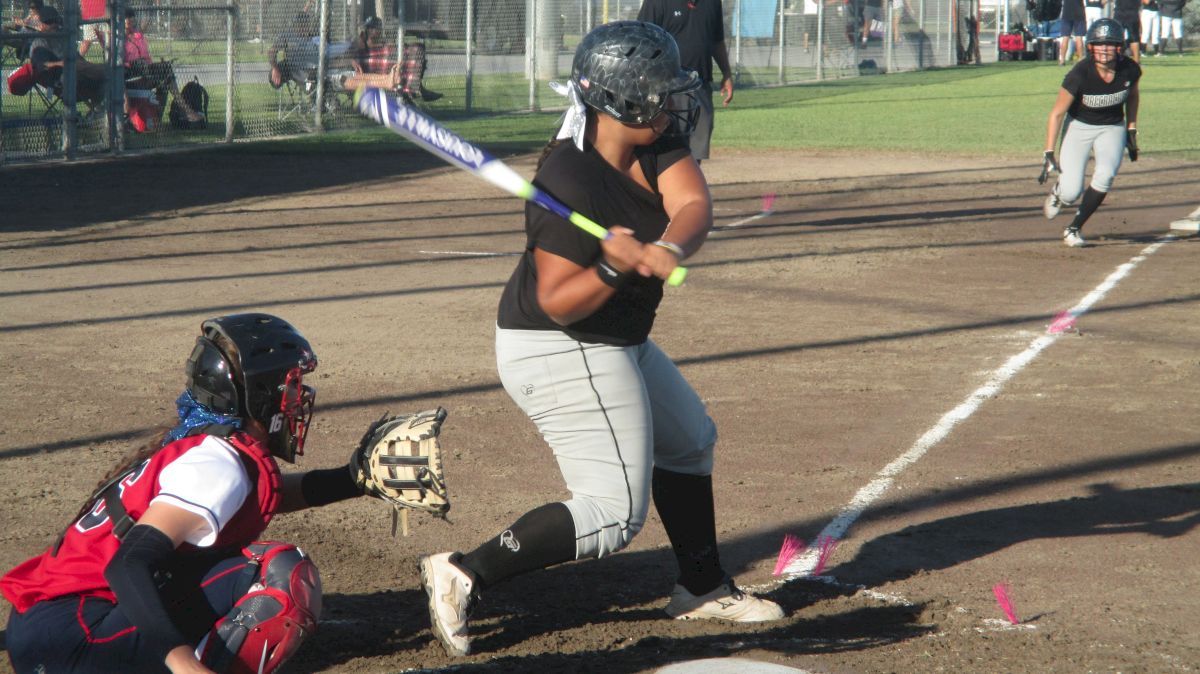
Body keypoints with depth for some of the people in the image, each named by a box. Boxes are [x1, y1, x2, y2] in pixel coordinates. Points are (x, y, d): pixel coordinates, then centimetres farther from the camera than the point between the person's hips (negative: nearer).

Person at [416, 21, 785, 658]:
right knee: (614, 512, -12)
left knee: (689, 440, 26)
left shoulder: (654, 142, -3)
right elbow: (556, 304, -25)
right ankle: (463, 575, -12)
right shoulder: (571, 182, -27)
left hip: (613, 344, 10)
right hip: (562, 353, -10)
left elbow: (694, 205, -19)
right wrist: (613, 267, -42)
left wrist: (668, 248, -39)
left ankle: (703, 588, 40)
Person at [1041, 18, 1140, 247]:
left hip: (1113, 128, 2)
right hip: (1079, 127, -2)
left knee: (1105, 174, -26)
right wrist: (1049, 153, -20)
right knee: (1071, 193, -13)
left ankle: (1074, 229, -7)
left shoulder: (1130, 70, -17)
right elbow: (1057, 113, -18)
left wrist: (1131, 130, 9)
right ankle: (1059, 192, 29)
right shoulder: (1079, 75, -27)